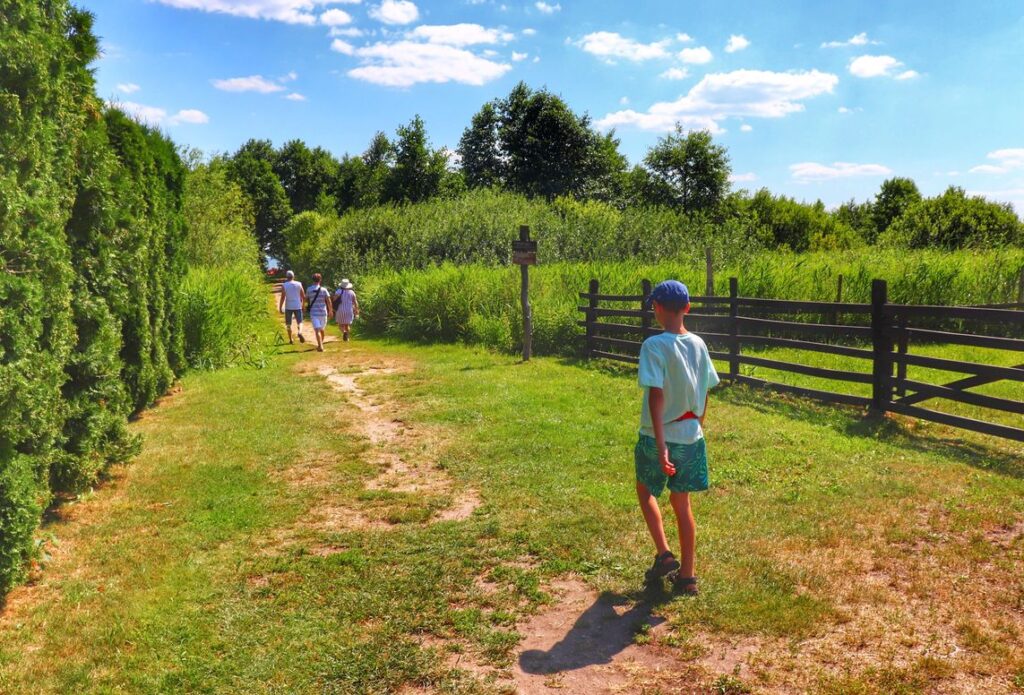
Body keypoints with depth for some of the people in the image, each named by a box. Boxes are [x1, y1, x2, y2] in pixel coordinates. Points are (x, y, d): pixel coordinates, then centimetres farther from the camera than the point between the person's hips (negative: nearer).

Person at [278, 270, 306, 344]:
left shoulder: (284, 285, -5)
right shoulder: (299, 284, 1)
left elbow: (283, 297, -11)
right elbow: (303, 296, 1)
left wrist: (280, 307, -4)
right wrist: (303, 304, 17)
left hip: (288, 307, -1)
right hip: (297, 306, 1)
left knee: (288, 324, 12)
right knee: (299, 322, 9)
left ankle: (291, 340, 13)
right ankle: (300, 332, -21)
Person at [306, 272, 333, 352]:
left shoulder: (309, 289, -2)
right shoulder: (323, 290, -4)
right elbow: (328, 302, -5)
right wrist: (330, 311, 7)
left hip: (314, 312, -1)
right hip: (323, 312, 1)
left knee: (317, 330, -9)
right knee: (322, 329, 19)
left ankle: (320, 346, -23)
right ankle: (321, 344, 33)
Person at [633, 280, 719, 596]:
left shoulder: (654, 345, -18)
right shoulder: (698, 344, 1)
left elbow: (656, 396, -23)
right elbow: (705, 395, 8)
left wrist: (660, 446, -24)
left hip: (659, 437, -5)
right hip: (691, 437, 5)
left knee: (645, 492, 21)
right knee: (682, 503, 16)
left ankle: (664, 556, 11)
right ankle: (687, 576, 22)